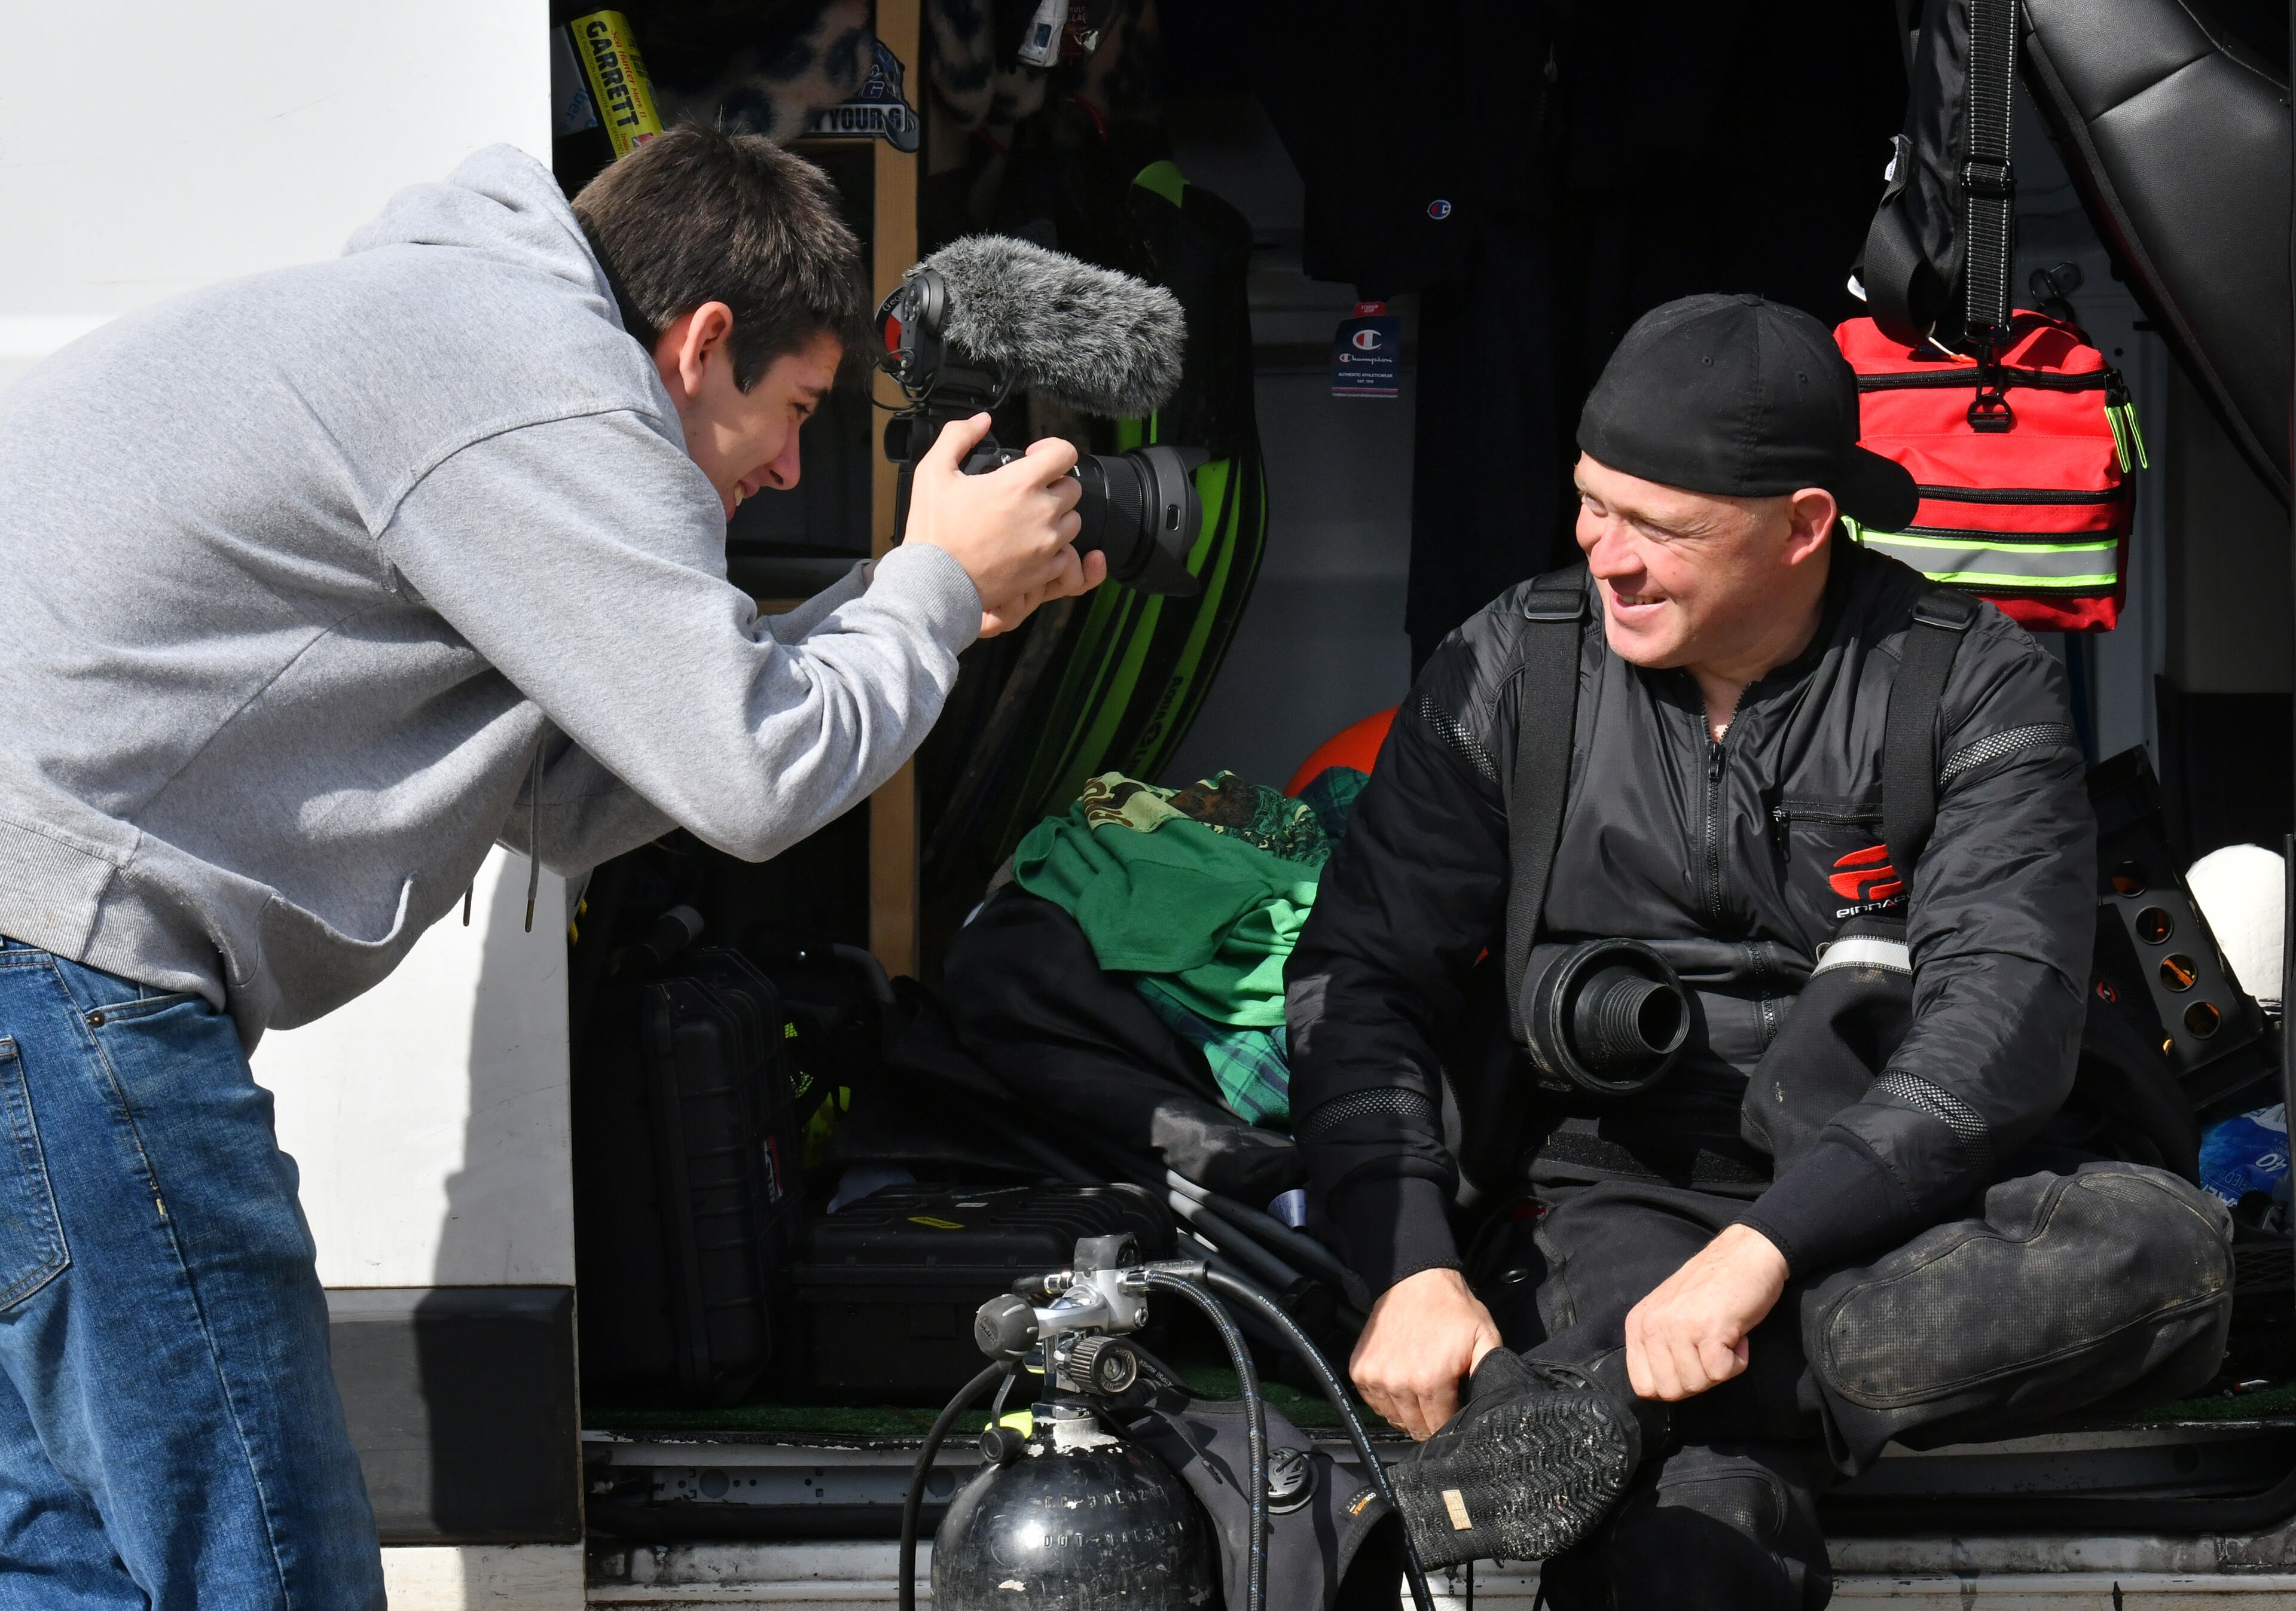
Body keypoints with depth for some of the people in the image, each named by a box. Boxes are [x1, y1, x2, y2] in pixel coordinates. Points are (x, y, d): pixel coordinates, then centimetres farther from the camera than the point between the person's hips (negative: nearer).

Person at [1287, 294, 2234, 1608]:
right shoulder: (1513, 668, 5)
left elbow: (2005, 1013, -13)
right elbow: (1360, 976, 3)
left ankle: (1607, 1404, -36)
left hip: (1888, 1215, 2)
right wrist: (1413, 1269, -14)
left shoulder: (1974, 684, -1)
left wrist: (1765, 1249, -27)